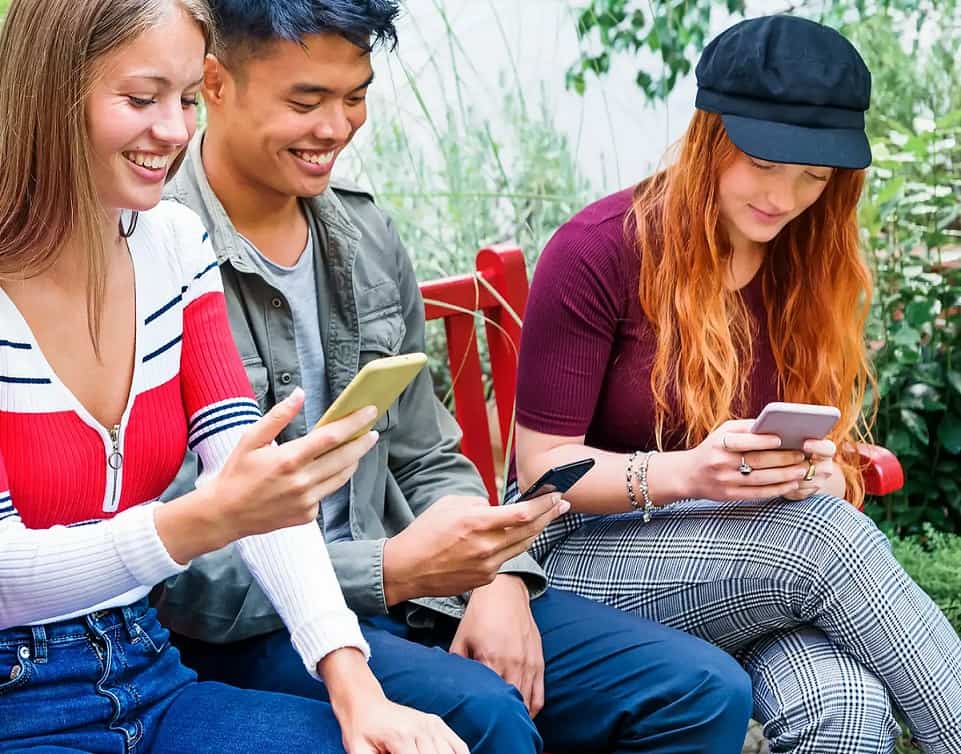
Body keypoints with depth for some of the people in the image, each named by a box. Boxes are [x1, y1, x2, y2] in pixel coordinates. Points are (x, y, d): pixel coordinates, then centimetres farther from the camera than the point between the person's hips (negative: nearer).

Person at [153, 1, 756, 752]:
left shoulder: (368, 238, 8)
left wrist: (499, 578, -3)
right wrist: (389, 571, -26)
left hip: (403, 586, 7)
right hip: (244, 629, -7)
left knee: (705, 692, -4)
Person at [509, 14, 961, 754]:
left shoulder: (816, 265, 2)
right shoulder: (598, 250, -13)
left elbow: (831, 457, 5)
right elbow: (543, 467, -12)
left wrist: (815, 472, -21)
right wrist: (687, 474, -30)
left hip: (768, 562, 4)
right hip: (591, 550, -3)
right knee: (821, 535, -32)